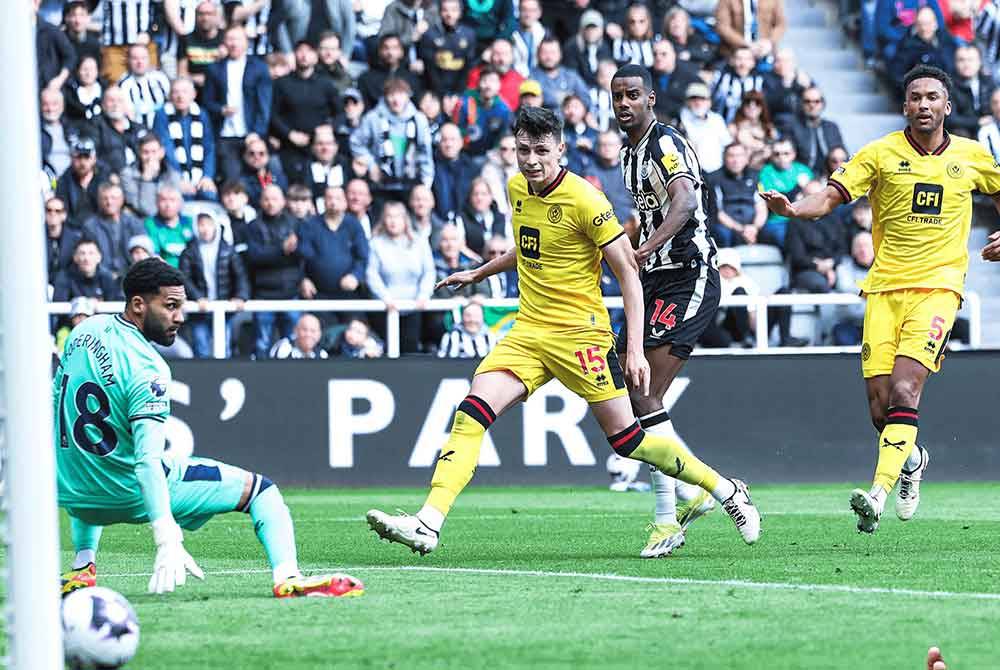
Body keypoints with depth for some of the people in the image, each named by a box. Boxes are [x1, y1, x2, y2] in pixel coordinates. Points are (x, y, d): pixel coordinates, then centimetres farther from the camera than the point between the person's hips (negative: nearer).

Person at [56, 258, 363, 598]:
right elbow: (148, 461, -31)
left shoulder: (85, 330, 1)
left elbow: (56, 403, 15)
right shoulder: (147, 370, -23)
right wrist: (167, 541, -37)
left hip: (73, 496, 7)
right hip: (129, 493, -7)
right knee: (259, 488, 0)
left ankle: (82, 566, 30)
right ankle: (287, 576, -18)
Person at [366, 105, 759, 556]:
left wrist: (635, 349, -16)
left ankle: (728, 492, 17)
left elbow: (628, 273, -12)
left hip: (580, 333, -6)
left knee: (626, 440, -3)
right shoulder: (517, 189, 7)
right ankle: (428, 524, -21)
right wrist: (477, 274, 33)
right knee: (472, 412, -14)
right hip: (528, 330, 6)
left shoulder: (584, 200, -15)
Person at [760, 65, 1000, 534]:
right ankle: (911, 461, 30)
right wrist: (791, 209, -25)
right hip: (884, 287, 1)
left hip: (937, 287, -1)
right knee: (879, 404, -3)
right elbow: (830, 198, -5)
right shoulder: (880, 153, 2)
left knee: (904, 390, -20)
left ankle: (878, 493, -27)